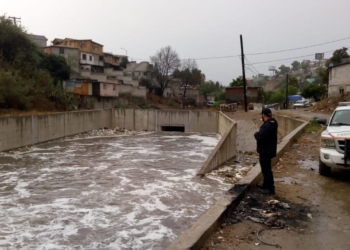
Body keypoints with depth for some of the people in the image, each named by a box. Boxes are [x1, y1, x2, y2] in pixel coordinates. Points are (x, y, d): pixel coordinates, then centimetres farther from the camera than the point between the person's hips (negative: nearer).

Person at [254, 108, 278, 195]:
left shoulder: (267, 125, -26)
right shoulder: (272, 123, 8)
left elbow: (259, 137, -29)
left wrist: (256, 134, -10)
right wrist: (259, 134, 1)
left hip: (265, 151, -11)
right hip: (268, 150, 11)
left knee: (266, 170, -1)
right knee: (266, 169, 22)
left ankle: (270, 189, 7)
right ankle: (266, 185, 36)